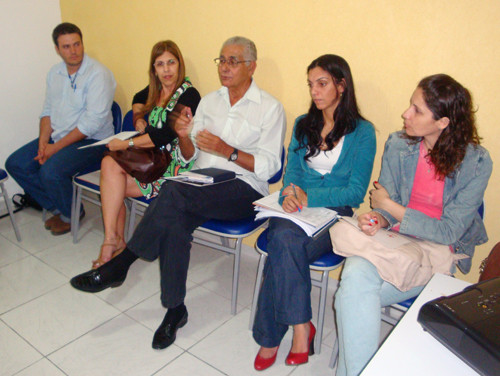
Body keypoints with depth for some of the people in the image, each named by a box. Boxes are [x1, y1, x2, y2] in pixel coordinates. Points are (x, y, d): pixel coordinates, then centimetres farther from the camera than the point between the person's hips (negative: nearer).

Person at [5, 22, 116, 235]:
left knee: (50, 171, -29)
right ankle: (56, 208, 14)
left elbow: (93, 122, -22)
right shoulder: (55, 73, 11)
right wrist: (43, 142, -4)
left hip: (91, 141, -8)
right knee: (15, 164, 1)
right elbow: (48, 111, 14)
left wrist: (56, 147, -18)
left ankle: (71, 214, 2)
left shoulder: (98, 74, -16)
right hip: (57, 136, 8)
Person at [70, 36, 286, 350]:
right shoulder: (209, 101, 18)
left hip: (243, 191, -5)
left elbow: (268, 167, -7)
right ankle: (174, 310, -12)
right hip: (202, 187, 5)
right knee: (174, 221, -28)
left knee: (175, 192, -32)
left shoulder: (270, 108, 2)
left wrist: (227, 151, -18)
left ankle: (119, 265, -16)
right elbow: (190, 157, 15)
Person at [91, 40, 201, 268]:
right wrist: (139, 117, 13)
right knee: (110, 165, -16)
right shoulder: (155, 91, 14)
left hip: (174, 165, -8)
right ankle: (115, 241, -11)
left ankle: (112, 241, -13)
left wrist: (126, 144, -16)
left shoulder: (188, 95, -10)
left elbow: (166, 134, -19)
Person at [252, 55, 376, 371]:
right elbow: (292, 172, 12)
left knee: (283, 240, -32)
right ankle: (301, 327, -20)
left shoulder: (362, 132, 1)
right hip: (297, 210, 4)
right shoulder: (303, 125, 16)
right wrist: (289, 196, -12)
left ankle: (271, 337, -18)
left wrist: (309, 198, -18)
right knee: (286, 240, -32)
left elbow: (356, 192, -6)